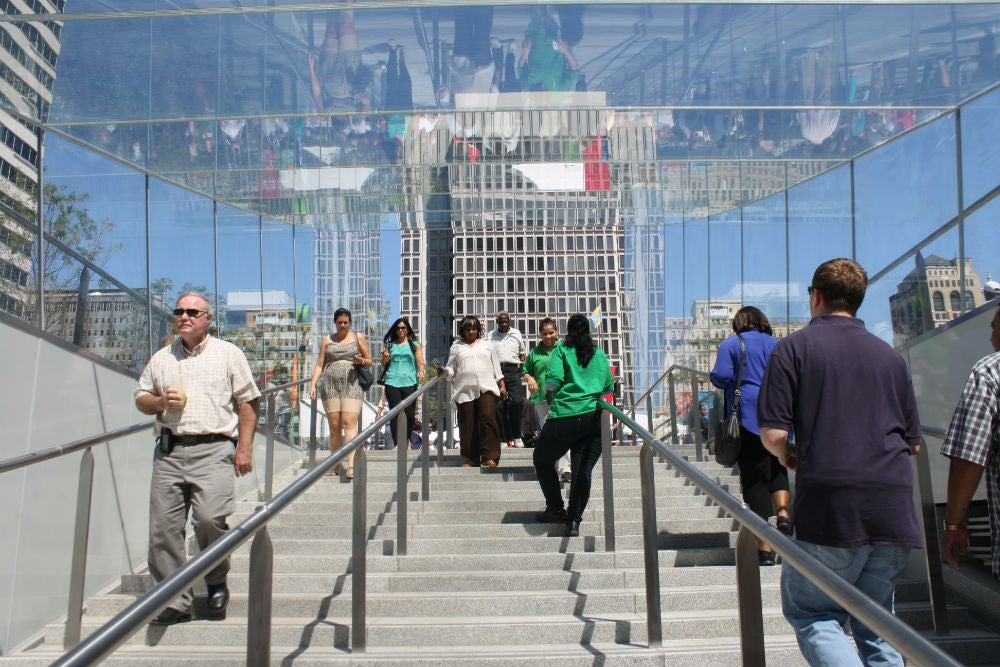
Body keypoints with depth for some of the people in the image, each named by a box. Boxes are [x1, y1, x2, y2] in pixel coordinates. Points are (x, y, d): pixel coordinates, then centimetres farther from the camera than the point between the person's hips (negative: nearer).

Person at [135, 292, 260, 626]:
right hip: (168, 451, 4)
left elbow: (248, 402, 6)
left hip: (213, 450, -4)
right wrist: (161, 401, -1)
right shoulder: (161, 358, 19)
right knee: (163, 527, -1)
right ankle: (175, 601, 10)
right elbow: (141, 398, 22)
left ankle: (217, 581, 11)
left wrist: (244, 447, -3)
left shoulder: (228, 354, 9)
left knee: (210, 519, -16)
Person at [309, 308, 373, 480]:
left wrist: (361, 361, -9)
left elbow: (369, 361, 14)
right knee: (334, 426, 2)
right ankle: (335, 466, 10)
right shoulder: (327, 340, 15)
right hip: (330, 385, 2)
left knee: (349, 423, -15)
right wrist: (313, 384, 1)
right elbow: (319, 364, 14)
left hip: (352, 384, -2)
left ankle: (351, 466, -23)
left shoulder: (358, 338, 11)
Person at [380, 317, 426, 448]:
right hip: (392, 382, 1)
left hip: (409, 383, -1)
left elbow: (420, 362, 5)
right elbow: (384, 366, 20)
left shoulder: (415, 345, 12)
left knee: (410, 413, -4)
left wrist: (421, 371, -15)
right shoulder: (390, 345, 16)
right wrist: (385, 358, -1)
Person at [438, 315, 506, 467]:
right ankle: (469, 459, 8)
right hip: (465, 390, 0)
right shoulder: (456, 346, 15)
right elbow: (452, 369, 12)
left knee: (488, 419, -16)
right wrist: (444, 371, -9)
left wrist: (502, 385, 13)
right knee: (467, 425, -1)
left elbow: (496, 366, 18)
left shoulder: (487, 344, 18)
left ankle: (490, 457, -12)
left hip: (487, 388, 0)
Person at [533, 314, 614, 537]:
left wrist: (548, 387, 14)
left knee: (543, 460, 18)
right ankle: (574, 520, -6)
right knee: (583, 469, 2)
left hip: (564, 417, -3)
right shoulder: (600, 355, 14)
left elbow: (551, 383, -8)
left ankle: (556, 510, 19)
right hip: (594, 418, 3)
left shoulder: (561, 351, 4)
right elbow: (609, 388, 16)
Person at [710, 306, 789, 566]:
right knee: (777, 467, 24)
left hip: (749, 416, -3)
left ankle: (764, 550, -1)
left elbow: (721, 377, -8)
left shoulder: (731, 344, 2)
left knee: (755, 481, 0)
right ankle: (782, 511, -2)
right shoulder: (778, 345, 11)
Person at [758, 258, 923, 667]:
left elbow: (773, 435, -10)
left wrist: (789, 457, 11)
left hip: (831, 505, -5)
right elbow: (913, 442, 16)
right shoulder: (888, 354, 13)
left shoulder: (794, 347, -1)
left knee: (810, 612, 7)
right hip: (893, 506, 5)